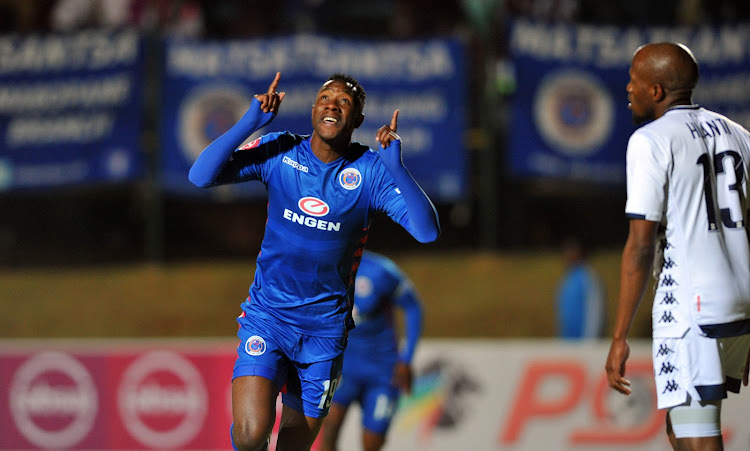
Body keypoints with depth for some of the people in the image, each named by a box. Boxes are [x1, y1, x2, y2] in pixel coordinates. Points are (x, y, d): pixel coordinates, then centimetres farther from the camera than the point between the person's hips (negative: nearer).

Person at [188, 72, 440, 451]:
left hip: (325, 330, 1)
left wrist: (395, 167, -29)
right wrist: (249, 123, -24)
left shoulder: (371, 172, -7)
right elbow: (201, 176, -14)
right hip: (266, 317, -1)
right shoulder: (280, 152, -5)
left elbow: (427, 232, -17)